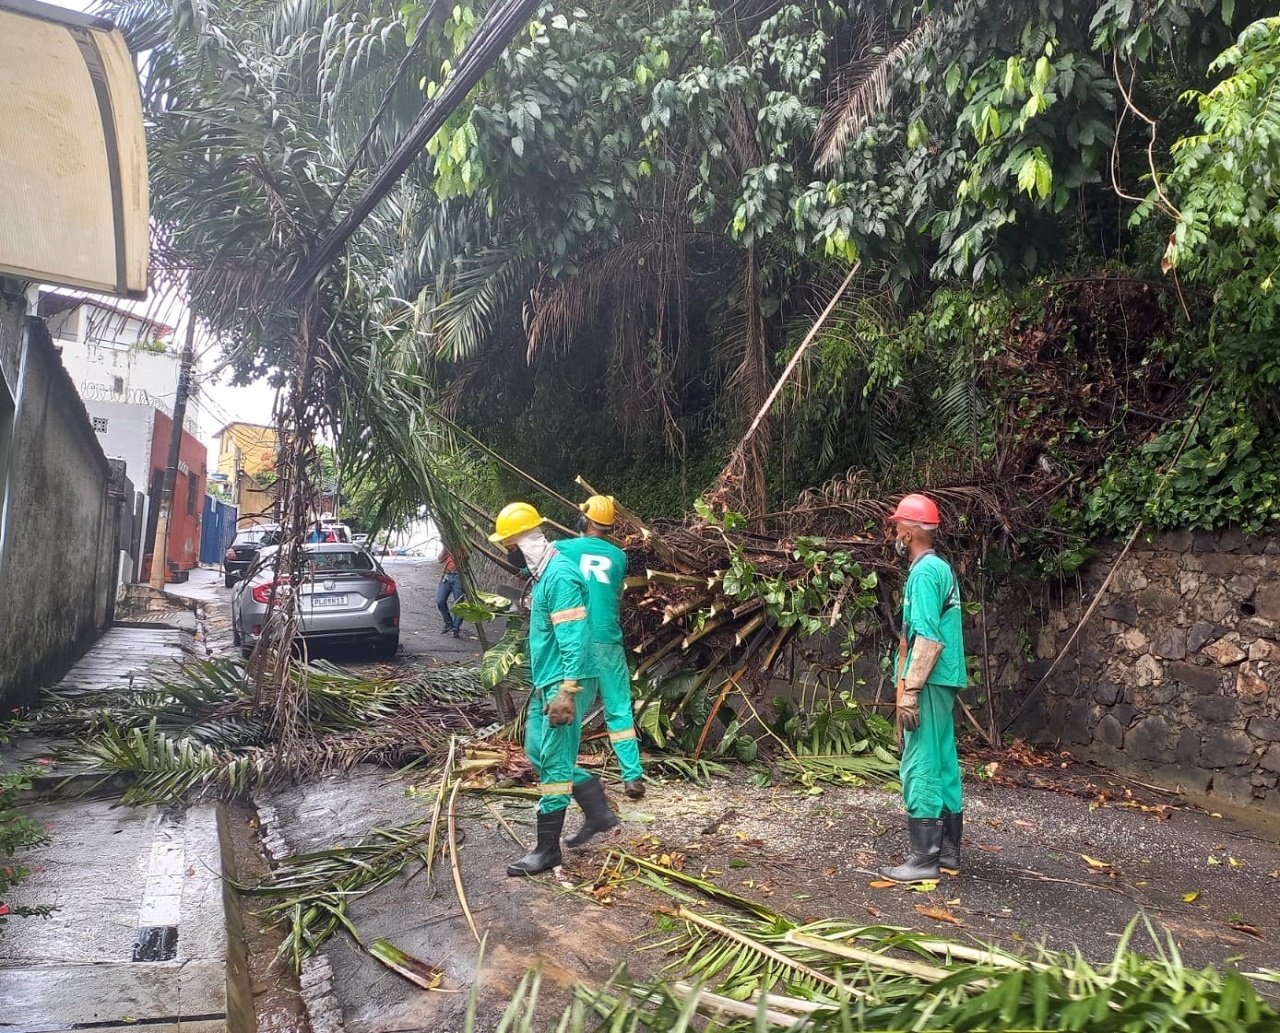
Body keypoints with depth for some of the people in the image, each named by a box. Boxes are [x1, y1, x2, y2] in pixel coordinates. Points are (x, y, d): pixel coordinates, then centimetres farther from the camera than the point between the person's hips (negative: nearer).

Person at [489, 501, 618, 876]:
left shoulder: (560, 576, -19)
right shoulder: (543, 574, 13)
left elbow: (575, 639, -25)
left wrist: (567, 691, -28)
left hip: (563, 685, -11)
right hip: (546, 684, 11)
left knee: (554, 764, -2)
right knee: (538, 753, 17)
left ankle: (547, 850, 9)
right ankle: (599, 812, 27)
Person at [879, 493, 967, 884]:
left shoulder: (924, 572, -15)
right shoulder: (940, 568, 15)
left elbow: (928, 639, -22)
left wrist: (910, 690, -21)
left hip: (929, 684, -10)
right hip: (941, 682, 10)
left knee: (921, 768, -6)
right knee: (942, 765, 13)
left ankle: (924, 859, 0)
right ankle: (948, 853, 21)